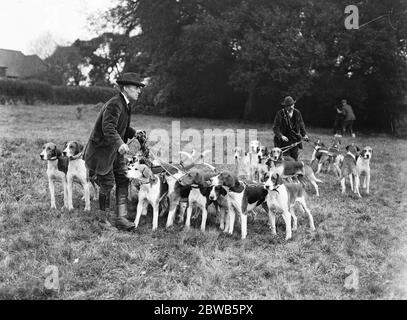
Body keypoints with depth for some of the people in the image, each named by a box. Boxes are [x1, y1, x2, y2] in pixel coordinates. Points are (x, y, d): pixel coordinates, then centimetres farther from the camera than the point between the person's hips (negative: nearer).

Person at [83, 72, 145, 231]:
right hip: (102, 149, -9)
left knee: (123, 180, 2)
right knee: (107, 183, -2)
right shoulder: (114, 104, -21)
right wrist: (120, 144, -47)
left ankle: (120, 217, 5)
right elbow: (108, 127, -34)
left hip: (116, 149, 9)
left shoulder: (125, 104, 11)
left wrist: (133, 133, 7)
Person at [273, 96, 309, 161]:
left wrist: (304, 134, -2)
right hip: (284, 139, -4)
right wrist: (281, 136, -25)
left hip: (295, 139, 4)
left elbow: (301, 124, 13)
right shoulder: (280, 113, -9)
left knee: (295, 158, 5)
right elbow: (275, 128, -9)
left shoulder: (297, 112, 3)